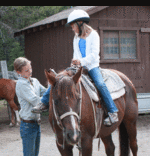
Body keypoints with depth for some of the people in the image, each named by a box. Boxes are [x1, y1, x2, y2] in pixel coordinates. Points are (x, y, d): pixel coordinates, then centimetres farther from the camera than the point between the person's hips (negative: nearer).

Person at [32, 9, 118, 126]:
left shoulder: (93, 35, -3)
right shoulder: (76, 38, 18)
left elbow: (94, 54, -13)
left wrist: (81, 61, -25)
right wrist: (75, 62, -3)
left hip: (92, 66, -6)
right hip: (79, 67, 6)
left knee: (100, 84, -30)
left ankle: (113, 112, -29)